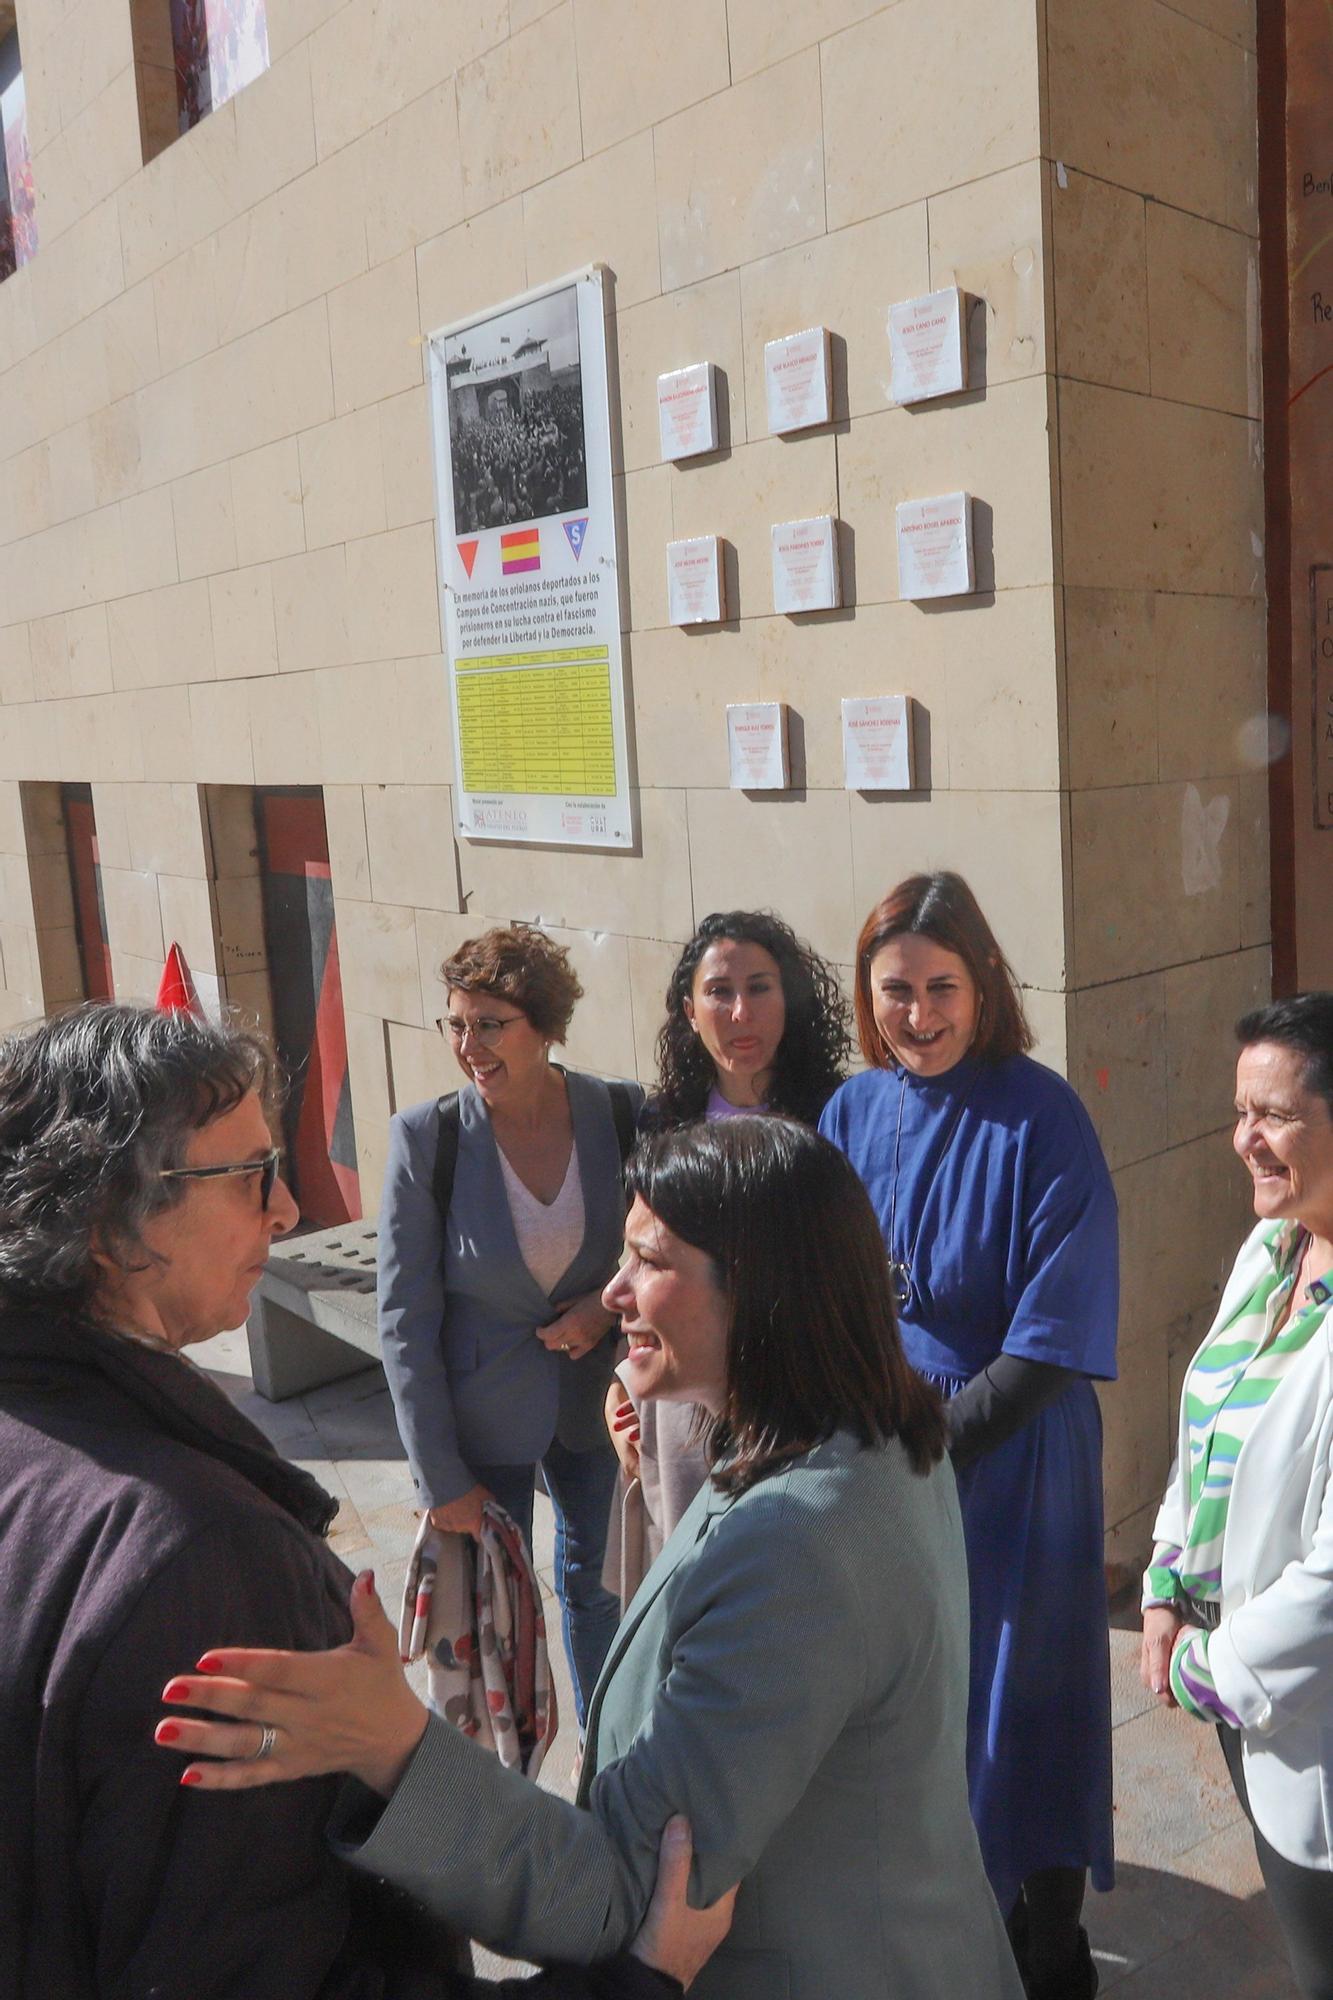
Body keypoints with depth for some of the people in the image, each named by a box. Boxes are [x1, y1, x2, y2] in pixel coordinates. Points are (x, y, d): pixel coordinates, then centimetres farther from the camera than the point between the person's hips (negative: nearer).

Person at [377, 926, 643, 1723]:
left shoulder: (625, 1114, -12)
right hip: (483, 1412, -2)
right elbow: (405, 1320, -12)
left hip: (595, 1398, 2)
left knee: (598, 1588, 20)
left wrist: (611, 1304, -17)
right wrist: (442, 1478, -10)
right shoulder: (426, 1135, -17)